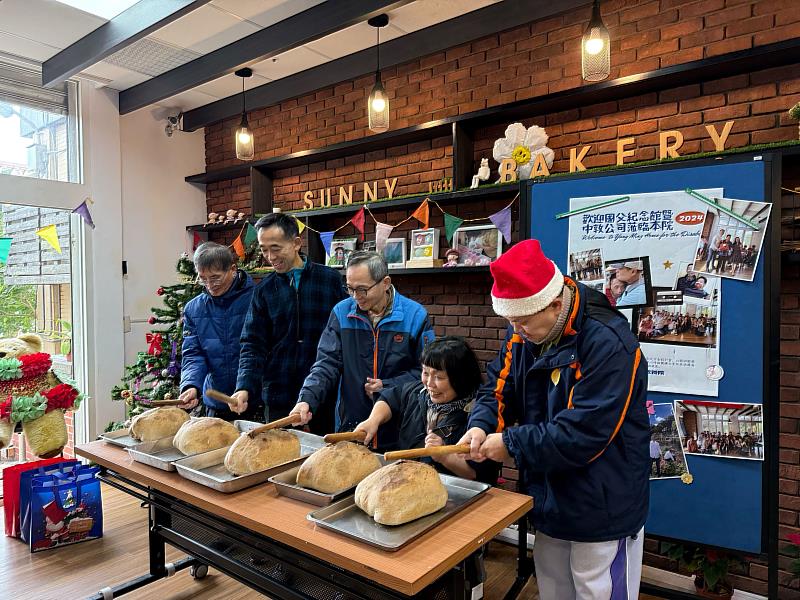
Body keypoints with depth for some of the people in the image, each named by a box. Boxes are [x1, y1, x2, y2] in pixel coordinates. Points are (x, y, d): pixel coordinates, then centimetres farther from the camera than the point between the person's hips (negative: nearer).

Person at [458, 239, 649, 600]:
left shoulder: (608, 345, -28)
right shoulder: (523, 334, -2)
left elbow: (582, 434, -30)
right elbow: (499, 386, 3)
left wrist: (511, 444, -22)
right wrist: (481, 426, -17)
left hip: (602, 513, -7)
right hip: (549, 501, 7)